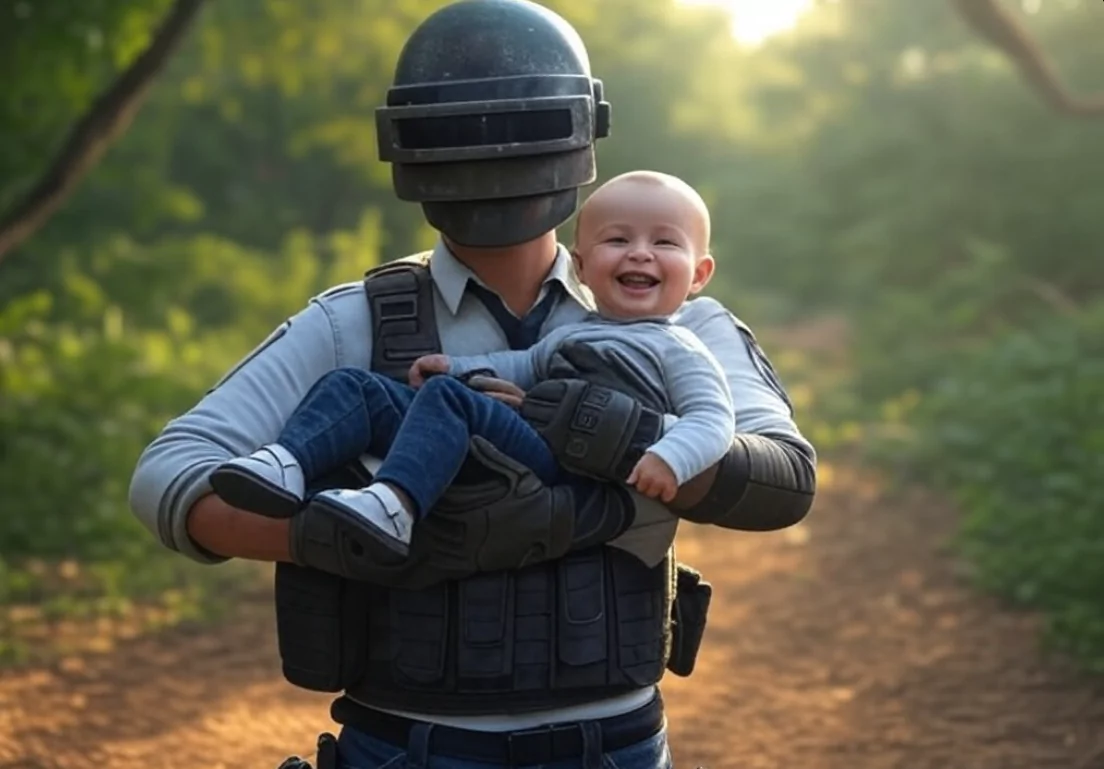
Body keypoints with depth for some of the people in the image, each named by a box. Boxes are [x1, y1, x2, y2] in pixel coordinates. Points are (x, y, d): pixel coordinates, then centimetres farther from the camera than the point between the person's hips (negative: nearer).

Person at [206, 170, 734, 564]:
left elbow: (713, 417, -3)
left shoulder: (675, 349, 9)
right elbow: (522, 366, 37)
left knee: (450, 399, -31)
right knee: (353, 386, 1)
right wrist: (455, 367, 17)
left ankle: (394, 506, -49)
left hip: (565, 469, -8)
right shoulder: (567, 336, 31)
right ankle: (289, 464, -24)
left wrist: (670, 457, -23)